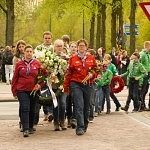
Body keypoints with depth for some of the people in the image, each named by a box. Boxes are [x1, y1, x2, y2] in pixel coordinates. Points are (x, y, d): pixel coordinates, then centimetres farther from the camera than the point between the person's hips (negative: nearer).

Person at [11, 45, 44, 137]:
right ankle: (25, 129, -16)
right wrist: (14, 90, 5)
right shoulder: (19, 64, 3)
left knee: (32, 110, 10)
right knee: (25, 109, -12)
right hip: (22, 90, -2)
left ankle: (31, 127, 25)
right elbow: (15, 78, 7)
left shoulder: (37, 64, 4)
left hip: (34, 90, 2)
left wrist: (40, 85, -6)